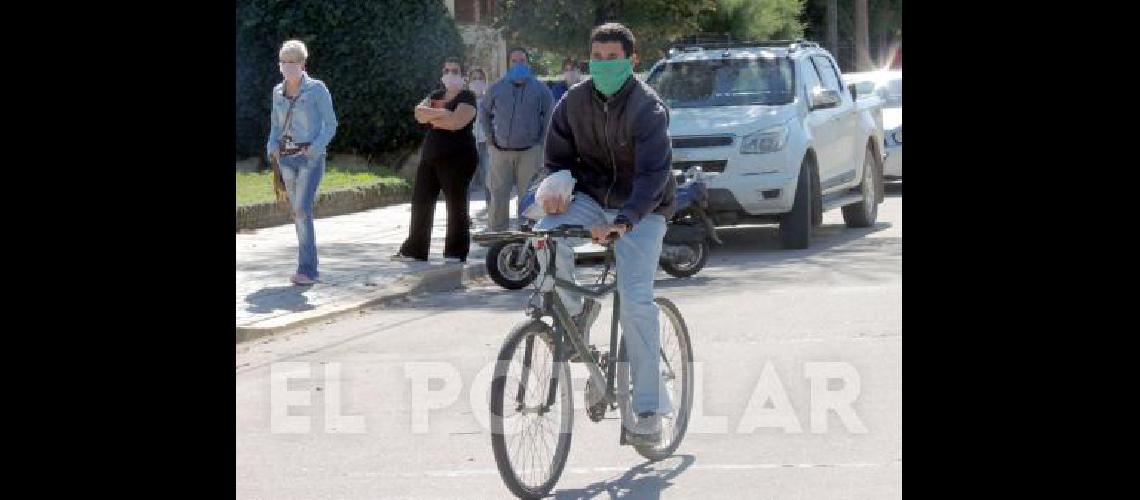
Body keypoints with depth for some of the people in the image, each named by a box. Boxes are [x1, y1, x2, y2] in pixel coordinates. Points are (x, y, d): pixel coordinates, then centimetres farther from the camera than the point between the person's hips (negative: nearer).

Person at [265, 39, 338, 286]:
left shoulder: (317, 89, -7)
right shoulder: (278, 91, 9)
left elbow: (330, 125, -5)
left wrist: (316, 148, -20)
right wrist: (272, 147, -3)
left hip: (311, 158, -6)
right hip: (287, 159, 6)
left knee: (302, 210, -19)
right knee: (298, 213, 8)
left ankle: (306, 270, -20)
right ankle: (311, 269, 17)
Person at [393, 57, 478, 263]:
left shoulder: (467, 97, -4)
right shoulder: (436, 96, 17)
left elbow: (456, 122, -20)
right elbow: (419, 112, 0)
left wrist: (431, 118, -7)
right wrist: (440, 113, -15)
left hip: (456, 158, -7)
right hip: (430, 156, 7)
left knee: (456, 204, -3)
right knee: (421, 200, 7)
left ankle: (456, 253, 2)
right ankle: (415, 249, 14)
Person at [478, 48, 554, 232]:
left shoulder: (539, 89, 4)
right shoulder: (497, 88, 8)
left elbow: (550, 114, 9)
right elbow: (484, 112, 20)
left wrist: (541, 140, 2)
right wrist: (489, 137, 11)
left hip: (529, 152, -1)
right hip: (501, 151, 1)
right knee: (497, 196, 0)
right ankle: (495, 232, 6)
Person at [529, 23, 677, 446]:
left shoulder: (648, 107, -18)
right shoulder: (573, 103, -4)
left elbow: (653, 173, -28)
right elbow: (557, 159, 5)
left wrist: (623, 221, -43)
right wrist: (549, 189, -19)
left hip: (641, 209, -4)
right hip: (591, 198, 4)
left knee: (635, 298, -17)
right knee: (547, 234, -29)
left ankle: (649, 409, -13)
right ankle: (576, 312, -2)